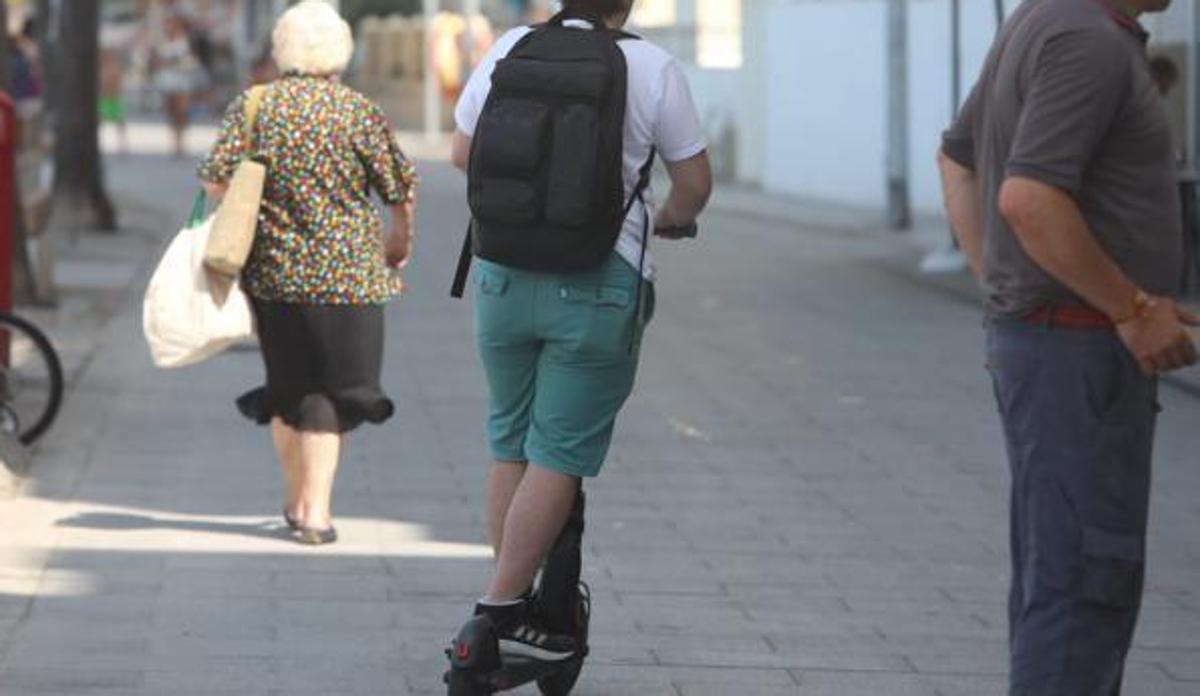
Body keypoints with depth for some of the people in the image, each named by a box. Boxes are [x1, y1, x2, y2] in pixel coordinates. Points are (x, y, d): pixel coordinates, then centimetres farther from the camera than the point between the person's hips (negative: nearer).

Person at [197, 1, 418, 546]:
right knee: (331, 394, 3)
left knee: (287, 387, 17)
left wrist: (254, 216, 11)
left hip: (271, 270, 3)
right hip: (346, 271, -3)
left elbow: (216, 178, -6)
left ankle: (295, 500, 27)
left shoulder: (254, 106, 0)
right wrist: (400, 237, 17)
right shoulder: (358, 112, -5)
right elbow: (400, 188, -1)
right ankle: (316, 511, -1)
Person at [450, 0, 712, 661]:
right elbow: (694, 184, 0)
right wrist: (670, 218, 22)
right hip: (602, 285, -3)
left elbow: (465, 154, 13)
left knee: (510, 444, 15)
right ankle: (503, 607, -2)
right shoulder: (653, 68, -7)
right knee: (560, 453, 2)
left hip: (505, 276, 4)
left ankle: (511, 597, 18)